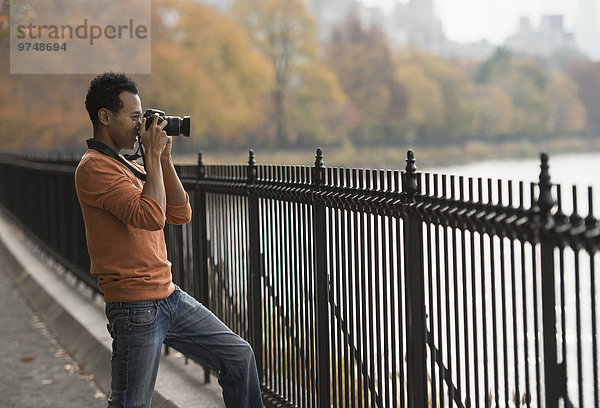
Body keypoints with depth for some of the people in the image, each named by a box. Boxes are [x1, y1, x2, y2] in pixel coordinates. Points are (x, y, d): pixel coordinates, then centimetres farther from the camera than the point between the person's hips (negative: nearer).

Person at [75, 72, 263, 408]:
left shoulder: (128, 166, 17)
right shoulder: (94, 167, -14)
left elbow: (180, 214, 14)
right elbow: (151, 216, -25)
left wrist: (165, 158, 6)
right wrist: (153, 155, -15)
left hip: (170, 297, 9)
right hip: (136, 307, -9)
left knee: (239, 356, 11)